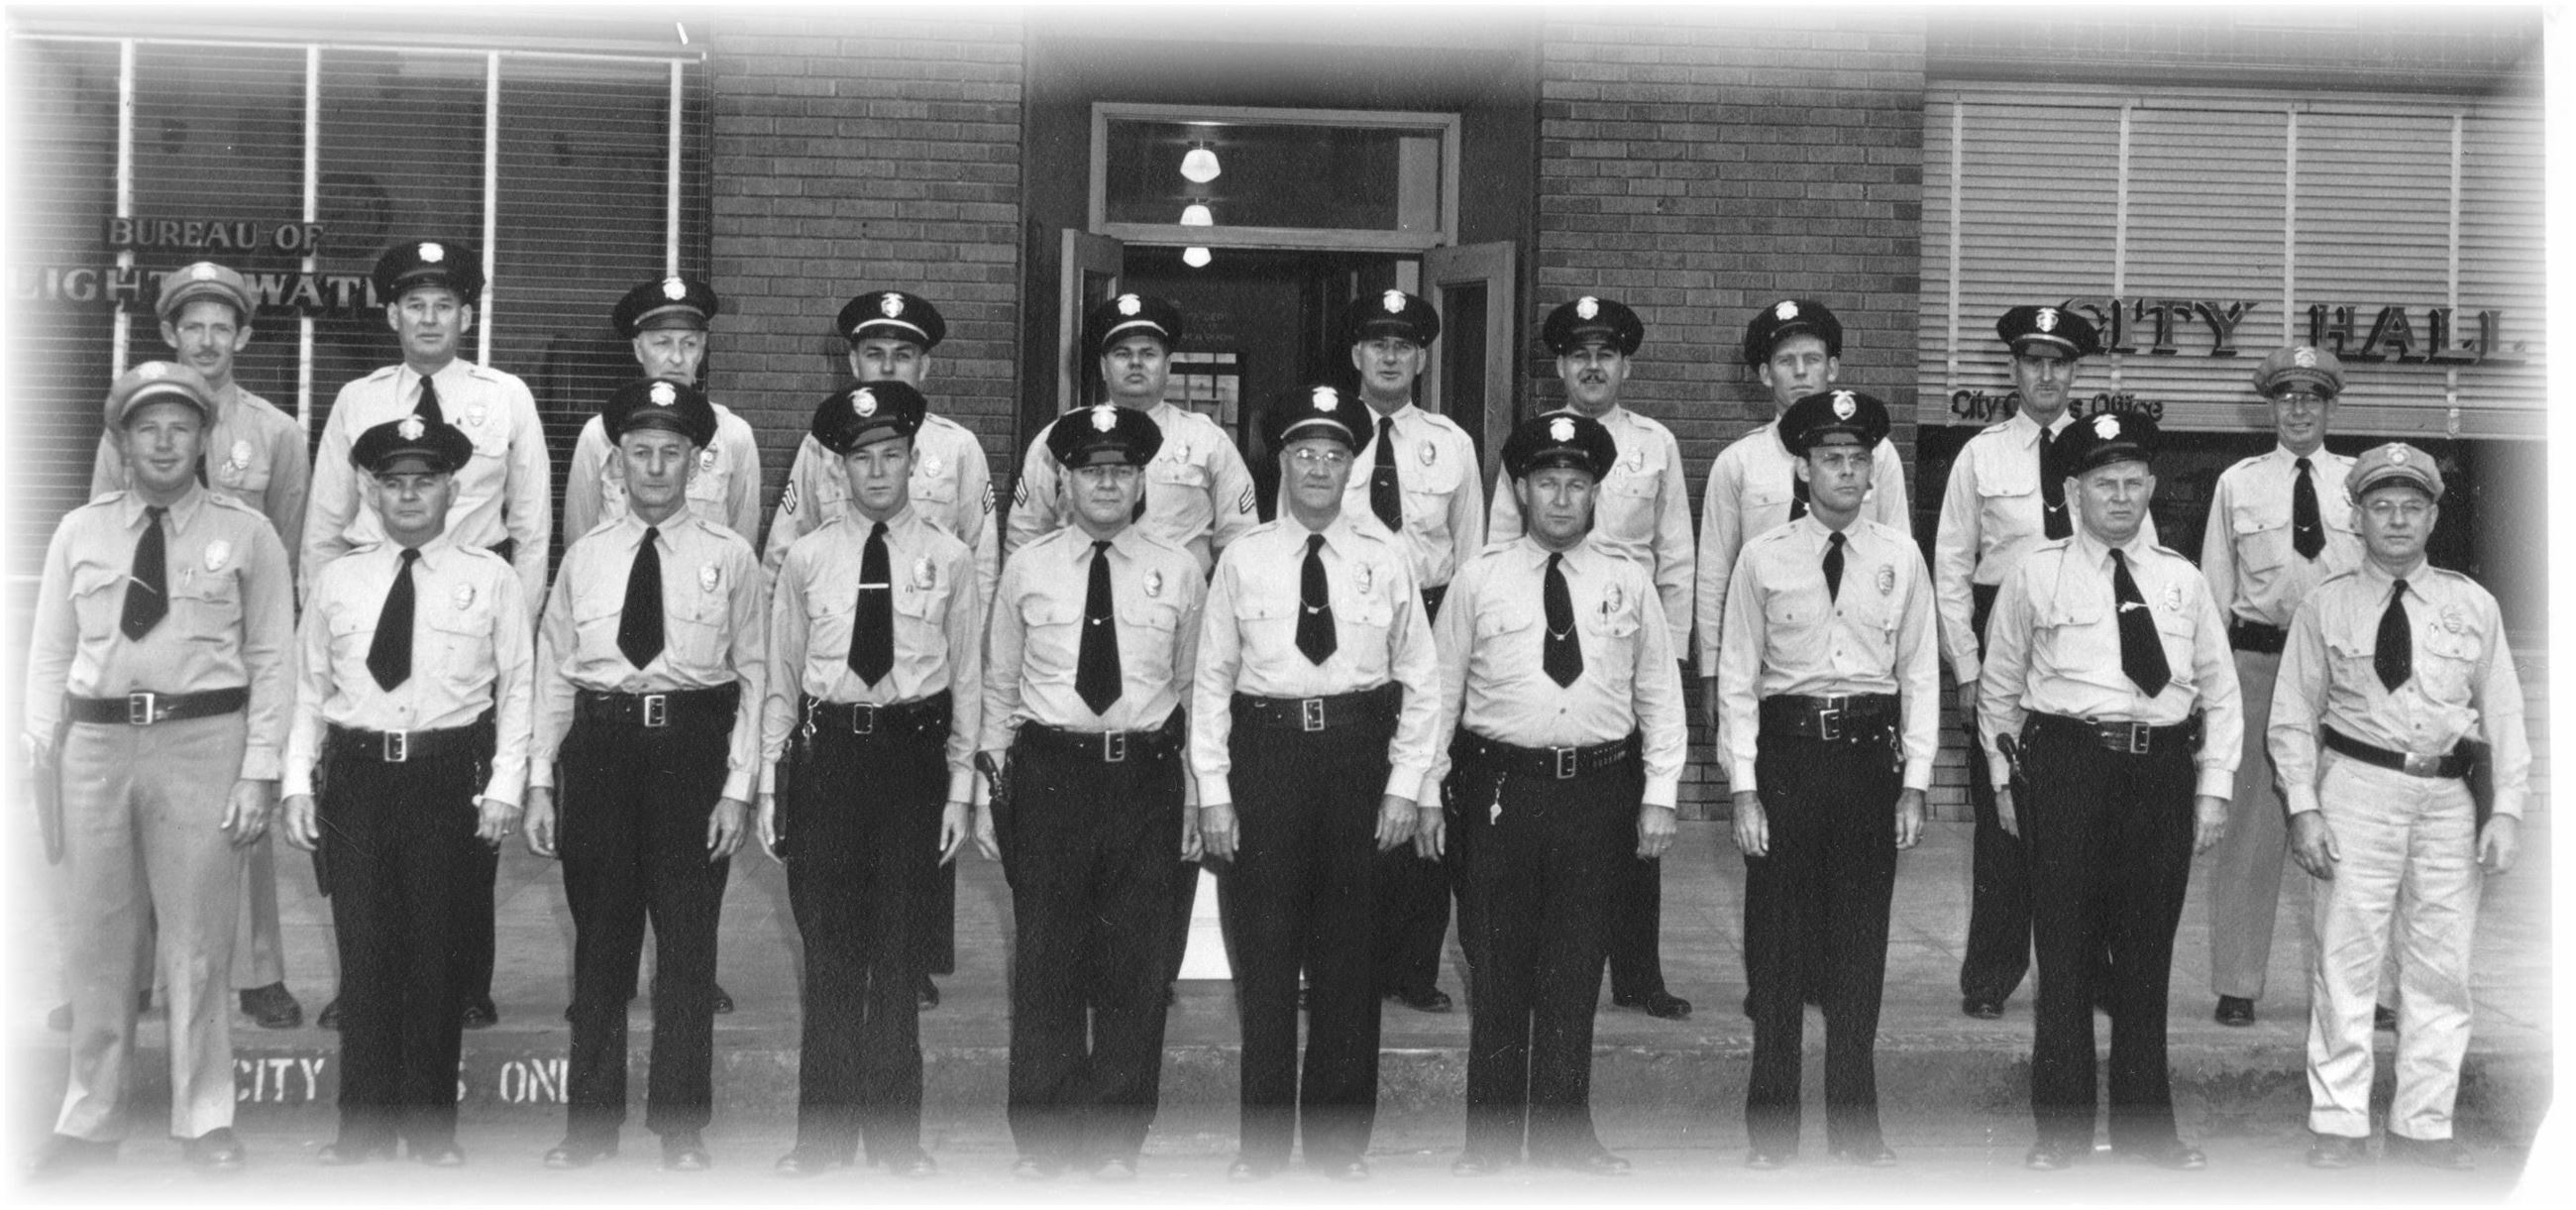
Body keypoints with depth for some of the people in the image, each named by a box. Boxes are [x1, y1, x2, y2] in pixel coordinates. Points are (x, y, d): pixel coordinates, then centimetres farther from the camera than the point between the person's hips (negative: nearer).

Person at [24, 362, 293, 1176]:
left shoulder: (246, 534, 3)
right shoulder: (80, 532, 10)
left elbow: (272, 660, 0)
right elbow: (49, 653, 10)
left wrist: (259, 770, -7)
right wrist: (42, 756, 1)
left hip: (204, 742, -2)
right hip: (98, 740, 2)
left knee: (197, 943, 3)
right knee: (95, 942, 9)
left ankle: (204, 1122, 16)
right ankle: (89, 1121, 23)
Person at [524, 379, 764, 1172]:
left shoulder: (731, 558, 1)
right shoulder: (584, 557, 7)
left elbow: (754, 678, -1)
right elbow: (552, 674, 8)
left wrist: (738, 788, -7)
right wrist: (540, 782, 3)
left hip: (693, 748, -2)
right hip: (599, 747, 2)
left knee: (688, 942, 4)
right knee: (600, 943, 9)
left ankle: (681, 1128, 16)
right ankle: (592, 1123, 21)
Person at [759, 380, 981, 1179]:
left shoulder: (948, 559, 3)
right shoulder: (806, 559, 5)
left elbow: (967, 683, 4)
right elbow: (780, 680, 8)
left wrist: (959, 790, 0)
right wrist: (770, 786, 4)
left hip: (912, 753, -1)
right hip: (823, 753, 1)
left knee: (897, 949, 6)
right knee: (828, 949, 5)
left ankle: (896, 1135, 17)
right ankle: (824, 1134, 16)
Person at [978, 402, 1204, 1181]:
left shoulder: (1179, 573, 5)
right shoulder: (1026, 569, 5)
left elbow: (1192, 691, 9)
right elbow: (998, 687, 9)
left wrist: (1194, 798, 7)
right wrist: (989, 787, 5)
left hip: (1146, 776, 0)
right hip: (1048, 772, 0)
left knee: (1135, 964, 5)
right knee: (1045, 961, 4)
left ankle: (1117, 1139, 19)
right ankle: (1043, 1139, 18)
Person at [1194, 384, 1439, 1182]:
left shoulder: (1386, 558, 4)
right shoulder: (1243, 559, 3)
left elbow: (1419, 680, 6)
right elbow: (1212, 678, 3)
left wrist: (1407, 785, -1)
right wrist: (1212, 791, -2)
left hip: (1356, 753, 1)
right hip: (1266, 750, 0)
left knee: (1350, 956, 7)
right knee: (1262, 954, 3)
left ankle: (1340, 1140, 20)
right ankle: (1263, 1144, 14)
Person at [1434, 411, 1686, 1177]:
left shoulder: (1629, 582, 6)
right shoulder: (1479, 579, 2)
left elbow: (1660, 693, 7)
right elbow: (1442, 690, 5)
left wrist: (1660, 795, 1)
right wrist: (1425, 792, 2)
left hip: (1599, 789, 1)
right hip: (1501, 784, -1)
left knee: (1576, 969, 8)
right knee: (1496, 968, 5)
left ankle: (1563, 1130, 20)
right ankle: (1491, 1136, 16)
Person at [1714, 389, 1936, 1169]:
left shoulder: (1900, 557, 4)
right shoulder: (1763, 559, 0)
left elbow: (1920, 674, 5)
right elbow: (1737, 679, 0)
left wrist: (1915, 782, -1)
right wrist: (1744, 788, -5)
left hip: (1870, 754, 1)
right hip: (1786, 749, -1)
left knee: (1861, 945, 7)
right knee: (1777, 944, 5)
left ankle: (1855, 1125, 20)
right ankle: (1772, 1127, 16)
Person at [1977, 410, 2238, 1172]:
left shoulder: (2182, 582, 9)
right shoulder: (2035, 576, 2)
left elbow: (2220, 691, 13)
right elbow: (1998, 687, 9)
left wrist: (2214, 787, 6)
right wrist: (2005, 778, 8)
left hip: (2162, 767, 2)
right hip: (2065, 762, -2)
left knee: (2148, 950, 9)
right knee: (2066, 947, 1)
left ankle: (2145, 1125, 22)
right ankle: (2063, 1129, 13)